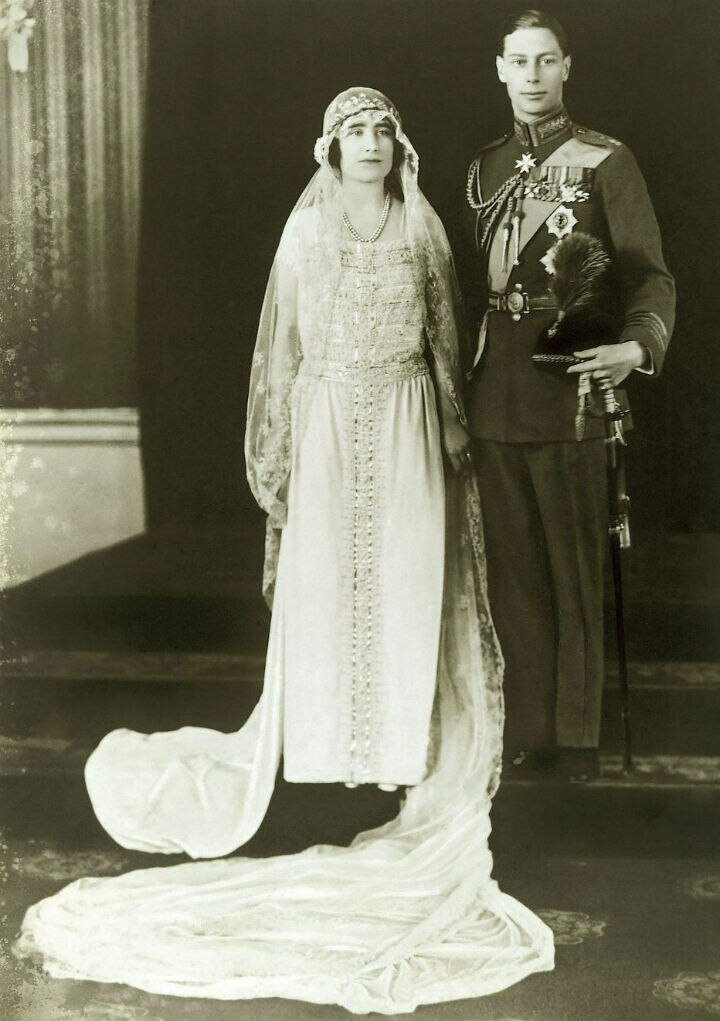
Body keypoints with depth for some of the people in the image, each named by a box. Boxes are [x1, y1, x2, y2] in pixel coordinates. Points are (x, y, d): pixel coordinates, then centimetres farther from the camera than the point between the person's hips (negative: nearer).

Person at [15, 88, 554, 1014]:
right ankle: (332, 738, 14)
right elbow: (283, 343, 4)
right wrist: (279, 451, -1)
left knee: (406, 580, 0)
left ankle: (408, 745, 10)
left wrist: (457, 439, 5)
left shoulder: (422, 228, 6)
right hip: (329, 423, 0)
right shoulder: (306, 230, 3)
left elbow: (445, 337, 9)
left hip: (407, 425, 1)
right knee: (324, 581, 1)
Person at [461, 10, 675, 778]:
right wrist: (461, 388, 10)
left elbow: (650, 276, -3)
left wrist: (637, 345, -23)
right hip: (493, 404, 4)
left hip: (569, 399, -4)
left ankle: (577, 733, 13)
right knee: (513, 572, 9)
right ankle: (526, 725, 19)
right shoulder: (483, 170, 14)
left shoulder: (606, 162, 0)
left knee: (576, 576, 2)